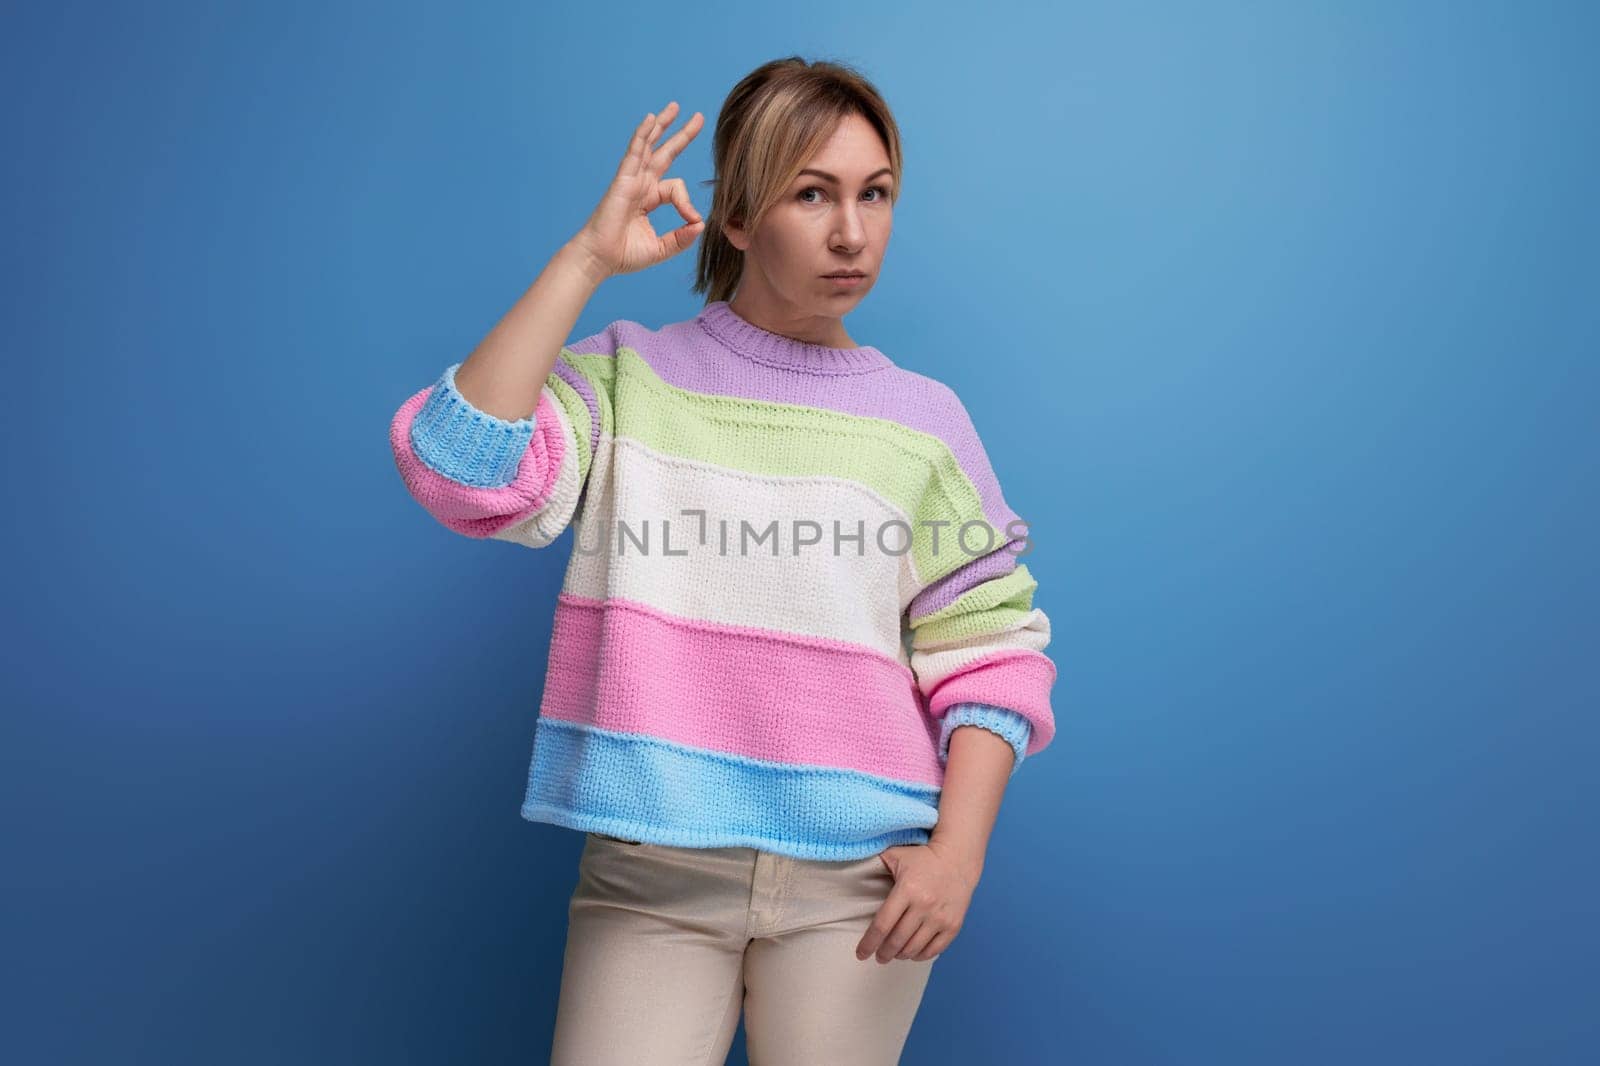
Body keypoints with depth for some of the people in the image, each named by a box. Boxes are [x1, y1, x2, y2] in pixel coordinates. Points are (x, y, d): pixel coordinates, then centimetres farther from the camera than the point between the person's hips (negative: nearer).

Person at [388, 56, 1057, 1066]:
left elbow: (987, 651, 4)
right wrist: (585, 258, -12)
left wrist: (959, 851, -7)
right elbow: (462, 471, -14)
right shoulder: (631, 378, 2)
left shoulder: (922, 418, 4)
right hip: (650, 869, -1)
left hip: (856, 875, 1)